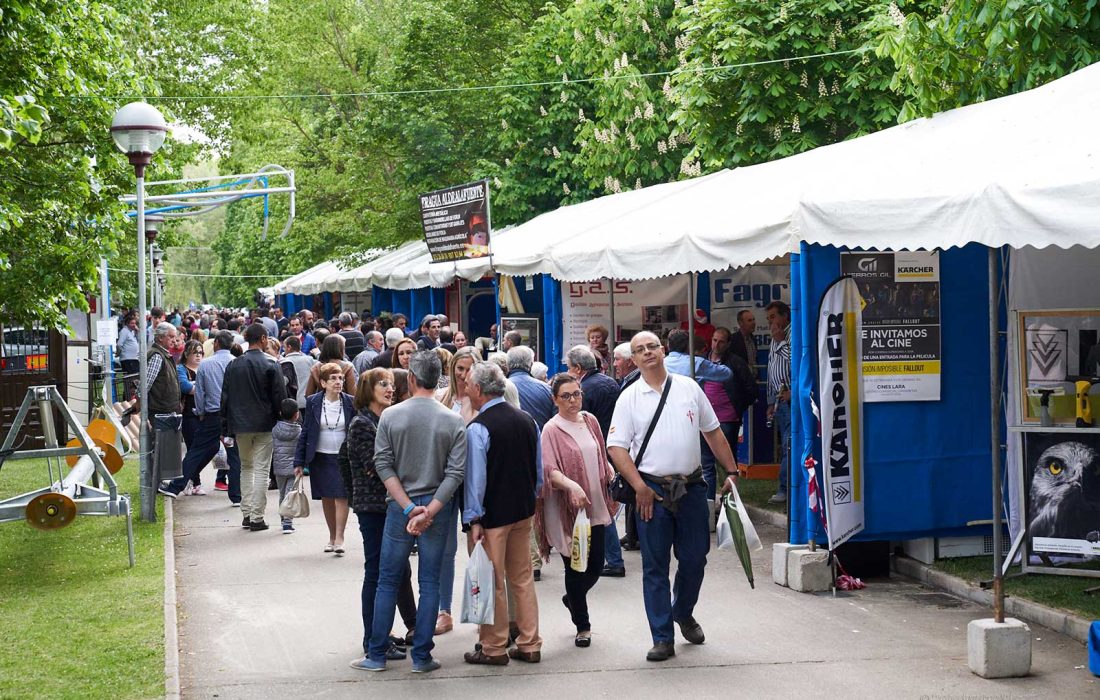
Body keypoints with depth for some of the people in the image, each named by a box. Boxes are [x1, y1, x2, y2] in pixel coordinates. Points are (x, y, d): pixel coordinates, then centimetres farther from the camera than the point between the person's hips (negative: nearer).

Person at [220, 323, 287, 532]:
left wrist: (225, 428, 11)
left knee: (245, 467, 17)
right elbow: (280, 397, -9)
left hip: (240, 426, 4)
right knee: (261, 469, 0)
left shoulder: (233, 365, 3)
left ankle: (246, 514, 16)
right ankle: (257, 517, -2)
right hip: (265, 425, -3)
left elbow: (225, 398, 6)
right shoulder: (270, 365, -8)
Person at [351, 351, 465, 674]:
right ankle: (422, 657, 9)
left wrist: (409, 508, -8)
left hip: (400, 506, 0)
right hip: (437, 506, 0)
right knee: (430, 582, 7)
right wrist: (428, 511, -12)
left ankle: (377, 655, 13)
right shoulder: (453, 421, -4)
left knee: (388, 581, 9)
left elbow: (384, 465, -8)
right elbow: (455, 473, -10)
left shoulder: (390, 416, -5)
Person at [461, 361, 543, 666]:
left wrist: (473, 519, -14)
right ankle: (529, 644, 20)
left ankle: (494, 648, 13)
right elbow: (539, 470, 11)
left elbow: (475, 477, -18)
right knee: (523, 578, 15)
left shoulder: (478, 428, -17)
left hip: (492, 515, -7)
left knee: (492, 582, 4)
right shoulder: (527, 420, 4)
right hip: (524, 510, 7)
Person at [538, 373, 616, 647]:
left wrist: (614, 478, 11)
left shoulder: (590, 421, 7)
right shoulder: (552, 429, -11)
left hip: (595, 505, 5)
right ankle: (582, 626, 18)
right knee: (575, 567, 3)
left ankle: (572, 599, 39)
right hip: (567, 509, -5)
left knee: (596, 566, 9)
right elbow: (549, 470, -21)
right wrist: (572, 485, -36)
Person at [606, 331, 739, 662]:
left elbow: (713, 432, 14)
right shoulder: (629, 398, 0)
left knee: (695, 559, 9)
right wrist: (639, 488, -13)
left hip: (691, 488, 2)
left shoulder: (688, 387, 7)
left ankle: (683, 614, 35)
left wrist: (731, 472, 10)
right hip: (652, 491, -2)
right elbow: (616, 447, -4)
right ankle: (662, 638, 6)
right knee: (655, 566, 0)